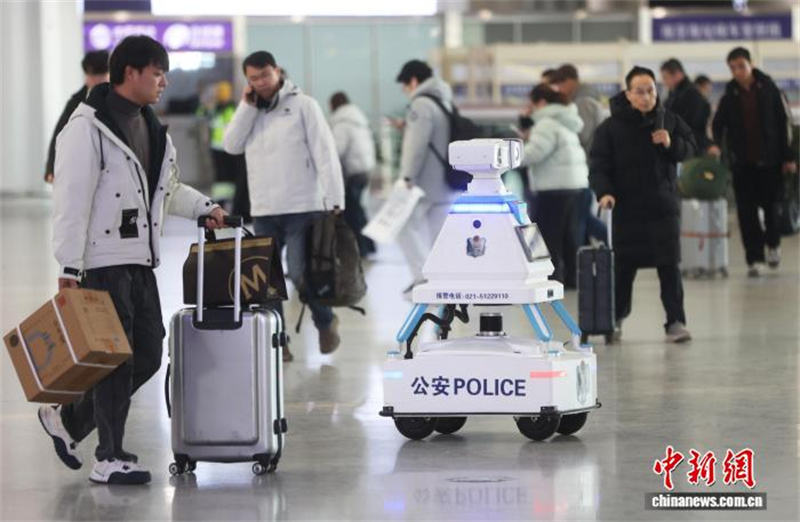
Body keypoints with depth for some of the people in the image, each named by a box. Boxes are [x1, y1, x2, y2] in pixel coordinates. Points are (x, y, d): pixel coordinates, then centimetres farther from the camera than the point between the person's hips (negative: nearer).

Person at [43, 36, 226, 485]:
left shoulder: (152, 128, 15)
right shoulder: (89, 127, -12)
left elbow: (166, 188, 29)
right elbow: (72, 199, -16)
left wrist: (203, 207, 14)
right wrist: (70, 266, -20)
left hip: (141, 261, 9)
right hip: (103, 262, -9)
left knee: (147, 355, 9)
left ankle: (69, 419, 24)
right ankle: (110, 459, 2)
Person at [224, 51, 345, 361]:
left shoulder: (303, 105, -1)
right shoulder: (249, 111, 14)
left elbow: (325, 154, -5)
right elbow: (232, 145, 0)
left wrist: (335, 201, -13)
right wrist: (247, 106, -5)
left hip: (303, 208, -5)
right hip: (263, 210, 5)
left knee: (300, 274, -11)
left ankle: (326, 322, 15)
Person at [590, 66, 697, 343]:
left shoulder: (669, 121, 5)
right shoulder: (611, 127, -5)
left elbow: (690, 148, 13)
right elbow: (598, 163, -9)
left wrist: (672, 144, -9)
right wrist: (604, 191, -25)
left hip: (664, 206, 1)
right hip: (627, 207, -1)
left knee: (669, 266, -4)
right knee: (624, 265, 6)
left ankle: (675, 321, -1)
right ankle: (615, 317, 26)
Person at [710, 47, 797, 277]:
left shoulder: (769, 90, -1)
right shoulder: (730, 96, 4)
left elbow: (783, 124, 1)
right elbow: (718, 124, -1)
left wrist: (787, 157, -2)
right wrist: (716, 144, -22)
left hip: (769, 160, -1)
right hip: (742, 162, 1)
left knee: (770, 205, 8)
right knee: (746, 212, -2)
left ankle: (772, 244, 34)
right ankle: (755, 259, 2)